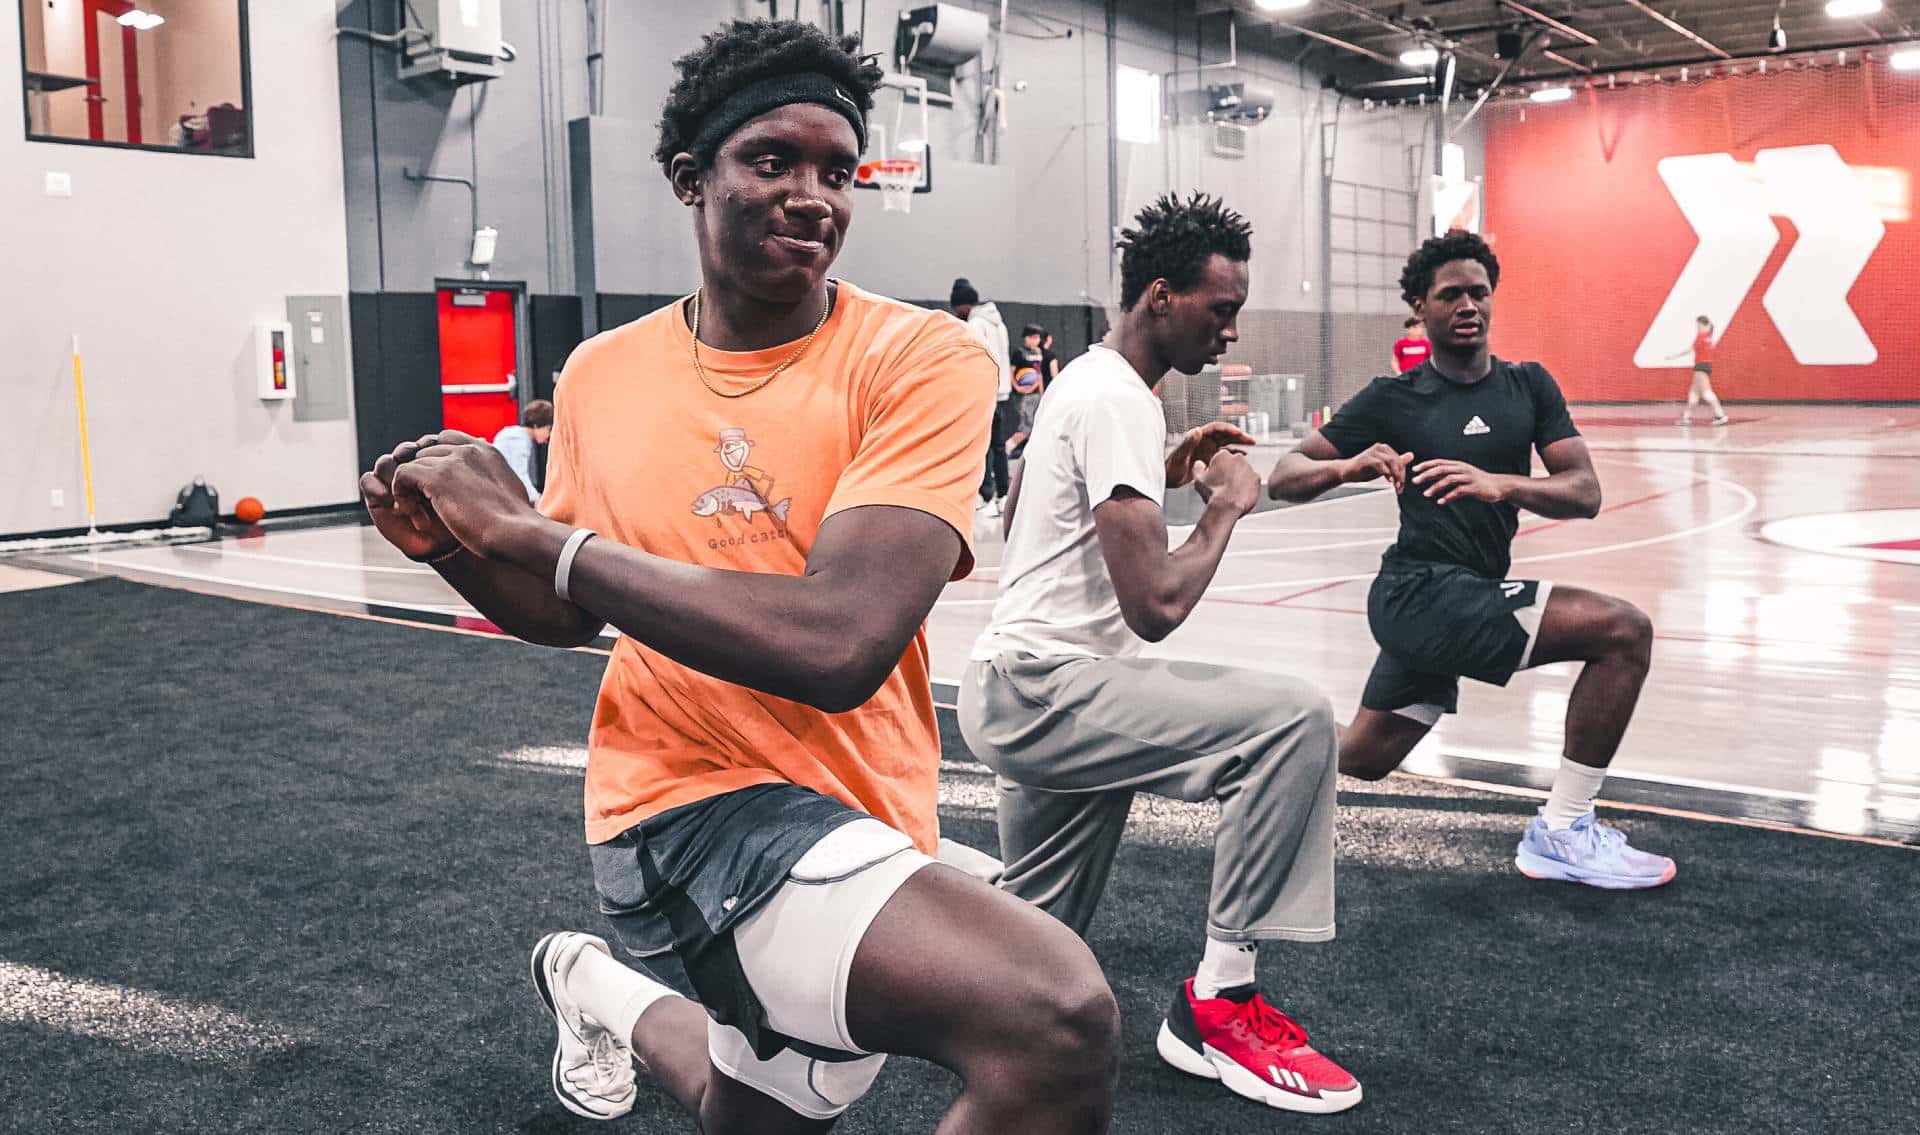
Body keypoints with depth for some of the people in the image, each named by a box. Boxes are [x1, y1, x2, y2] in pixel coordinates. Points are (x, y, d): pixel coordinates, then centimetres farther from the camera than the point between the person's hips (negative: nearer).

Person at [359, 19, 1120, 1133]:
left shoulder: (921, 359, -12)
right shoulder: (602, 374, 0)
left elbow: (840, 644, -25)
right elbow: (567, 613, 15)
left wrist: (528, 533, -19)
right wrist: (455, 546, -7)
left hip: (853, 814, 2)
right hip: (696, 802, -1)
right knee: (1058, 1018, -27)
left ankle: (604, 992, 59)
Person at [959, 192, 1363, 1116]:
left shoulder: (1081, 380, 14)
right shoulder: (1118, 399, -16)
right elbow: (1156, 606, -25)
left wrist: (1162, 474, 20)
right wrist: (1227, 505, -7)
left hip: (1016, 689, 10)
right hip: (1039, 688, -10)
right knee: (1296, 720, -21)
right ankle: (1219, 1002, -13)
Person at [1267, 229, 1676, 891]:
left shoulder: (1529, 385, 8)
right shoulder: (1392, 401, -4)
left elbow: (1585, 493, -4)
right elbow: (1283, 478, -4)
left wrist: (1498, 485, -24)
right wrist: (1347, 467, -26)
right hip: (1423, 593, -6)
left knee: (1358, 765, 19)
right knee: (1623, 631, -20)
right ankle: (1560, 834, -14)